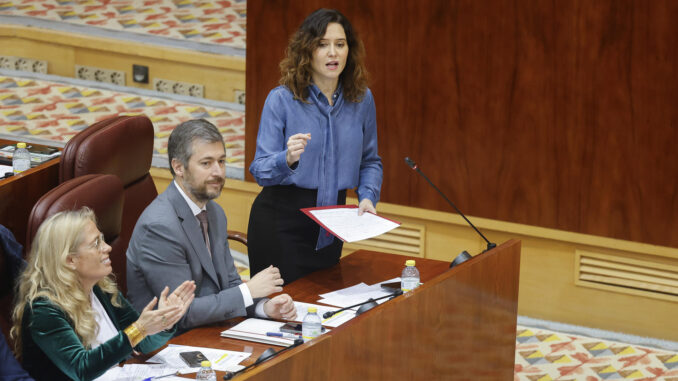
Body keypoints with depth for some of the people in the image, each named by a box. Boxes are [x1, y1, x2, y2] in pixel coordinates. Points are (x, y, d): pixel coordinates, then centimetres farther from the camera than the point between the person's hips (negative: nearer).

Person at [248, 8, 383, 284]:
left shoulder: (362, 99, 1)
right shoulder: (281, 100, -11)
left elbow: (370, 161, 13)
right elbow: (260, 170, -13)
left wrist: (368, 197, -5)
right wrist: (288, 160, -33)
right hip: (281, 219, -4)